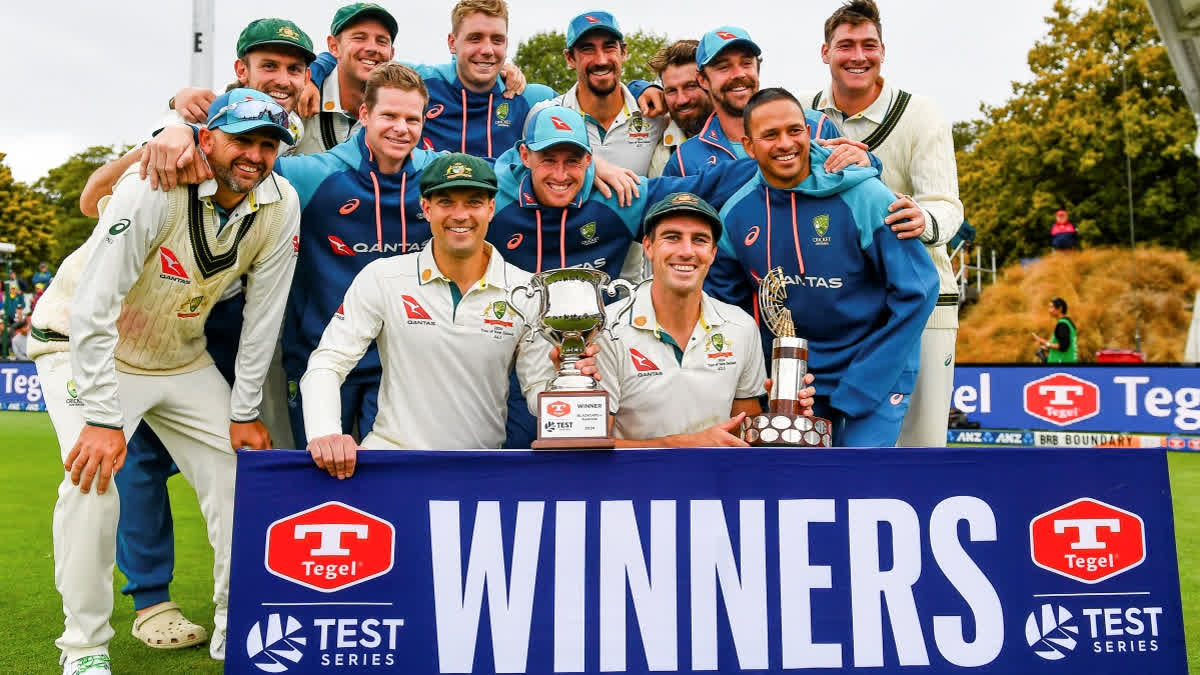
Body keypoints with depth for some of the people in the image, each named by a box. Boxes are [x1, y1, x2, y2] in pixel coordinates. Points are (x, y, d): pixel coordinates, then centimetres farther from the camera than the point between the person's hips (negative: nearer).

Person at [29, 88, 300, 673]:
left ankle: (235, 627, 16)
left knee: (240, 473, -1)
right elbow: (94, 308, -29)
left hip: (183, 355, 5)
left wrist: (245, 411, -6)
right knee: (93, 477, -21)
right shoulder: (155, 188, -29)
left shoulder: (280, 205, -15)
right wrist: (102, 418, -30)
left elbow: (262, 314, -8)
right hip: (85, 347, -4)